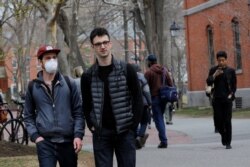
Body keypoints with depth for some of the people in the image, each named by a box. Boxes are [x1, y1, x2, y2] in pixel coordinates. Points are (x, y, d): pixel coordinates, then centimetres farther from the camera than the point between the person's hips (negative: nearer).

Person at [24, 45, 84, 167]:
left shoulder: (69, 83, 6)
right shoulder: (33, 86, 6)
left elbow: (78, 111, 5)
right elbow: (28, 115, 10)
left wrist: (78, 135, -5)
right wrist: (35, 136, -4)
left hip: (68, 141, 1)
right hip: (45, 142, -1)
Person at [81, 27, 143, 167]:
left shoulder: (127, 70, -1)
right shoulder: (88, 76, 4)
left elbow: (138, 98, 0)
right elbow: (86, 105, 11)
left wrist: (133, 125, -6)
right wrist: (92, 125, 0)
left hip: (125, 132, -1)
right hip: (101, 133, 1)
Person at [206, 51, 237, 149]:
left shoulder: (231, 71, 4)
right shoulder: (213, 70, 5)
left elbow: (234, 85, 9)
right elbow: (208, 83, -1)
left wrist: (231, 94, -4)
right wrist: (214, 75, -17)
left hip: (227, 98, -1)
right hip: (217, 99, 1)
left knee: (227, 121, -4)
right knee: (218, 120, -1)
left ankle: (228, 143, 0)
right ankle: (223, 134, 28)